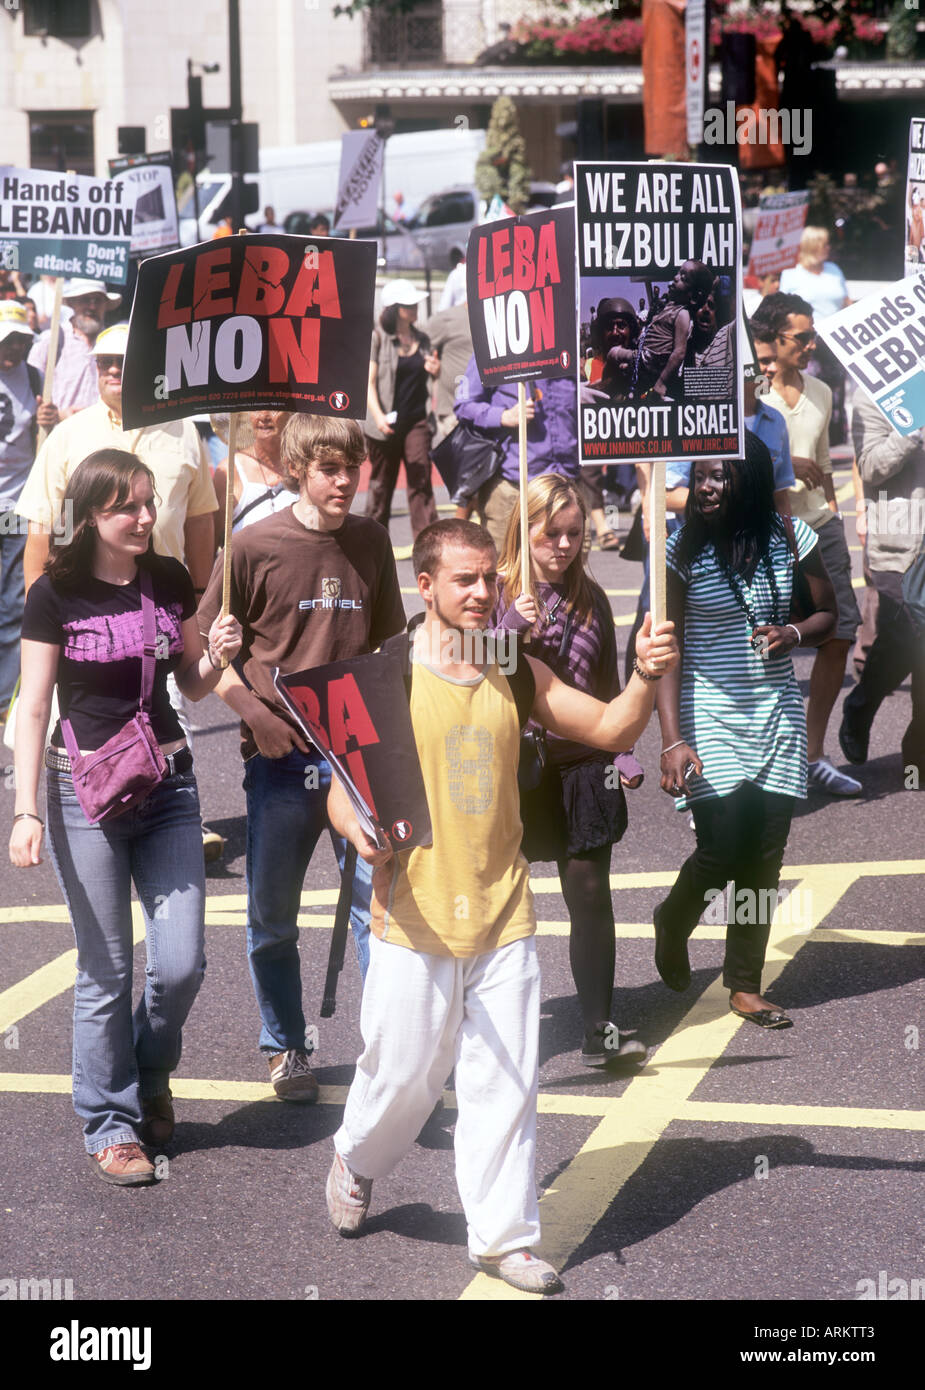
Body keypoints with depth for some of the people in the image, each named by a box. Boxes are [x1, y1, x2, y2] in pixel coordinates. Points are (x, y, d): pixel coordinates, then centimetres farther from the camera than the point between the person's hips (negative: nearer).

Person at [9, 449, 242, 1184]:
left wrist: (216, 656, -9)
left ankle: (150, 1080, 28)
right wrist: (26, 812, -12)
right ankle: (111, 1125, 17)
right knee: (106, 973, 2)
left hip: (168, 783, 3)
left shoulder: (170, 580, 3)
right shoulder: (56, 595, -8)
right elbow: (33, 708, -6)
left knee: (182, 963, -1)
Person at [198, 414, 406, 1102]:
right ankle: (286, 1047, 26)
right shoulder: (254, 546, -6)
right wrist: (253, 710, -17)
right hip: (280, 756, -2)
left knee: (378, 901, 0)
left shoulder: (370, 540, 5)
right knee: (273, 915, 9)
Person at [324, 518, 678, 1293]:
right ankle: (356, 1163, 38)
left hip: (502, 912, 3)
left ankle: (503, 1236, 15)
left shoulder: (516, 675, 6)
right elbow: (343, 791, -4)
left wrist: (647, 678, -14)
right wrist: (360, 830, -25)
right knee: (403, 1076, 6)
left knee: (506, 1083, 4)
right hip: (415, 915, -3)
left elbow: (612, 730, 4)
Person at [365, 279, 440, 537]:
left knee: (421, 481, -6)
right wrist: (378, 416, -21)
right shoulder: (377, 338, -2)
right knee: (380, 484, 8)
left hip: (417, 420, 3)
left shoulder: (422, 339, 12)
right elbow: (369, 381, -8)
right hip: (387, 423, -3)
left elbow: (429, 380, 25)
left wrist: (436, 370, 0)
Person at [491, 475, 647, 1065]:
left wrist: (623, 754, 8)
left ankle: (599, 1031, 3)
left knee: (591, 894, -2)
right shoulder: (496, 595, -5)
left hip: (582, 767, 3)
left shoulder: (591, 598, 9)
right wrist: (514, 633, -21)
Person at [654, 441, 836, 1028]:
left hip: (777, 713, 3)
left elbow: (828, 614, 13)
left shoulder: (790, 535, 1)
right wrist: (673, 741, -19)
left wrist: (793, 633, -11)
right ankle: (674, 921, 23)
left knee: (766, 855, 1)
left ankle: (746, 986, 14)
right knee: (724, 849, -10)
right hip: (710, 718, -3)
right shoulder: (683, 549, -8)